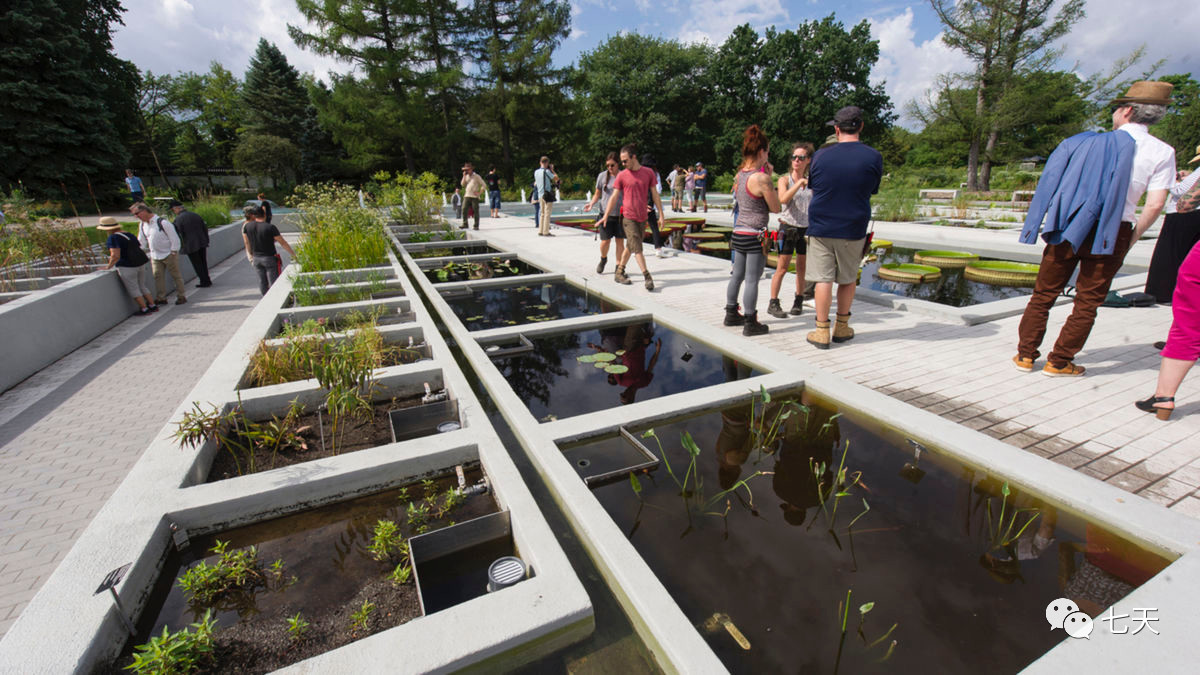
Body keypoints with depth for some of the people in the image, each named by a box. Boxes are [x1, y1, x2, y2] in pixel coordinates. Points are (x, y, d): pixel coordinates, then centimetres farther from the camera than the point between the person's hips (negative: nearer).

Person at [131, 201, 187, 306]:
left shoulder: (162, 222, -17)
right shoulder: (142, 225, 5)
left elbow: (174, 238, -15)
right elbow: (141, 241, 15)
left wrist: (173, 253, -14)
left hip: (169, 254, -6)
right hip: (155, 256, 6)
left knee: (176, 276, 3)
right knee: (158, 276, 4)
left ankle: (181, 296, 12)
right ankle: (161, 298, 9)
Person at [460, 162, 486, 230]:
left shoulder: (476, 176, -1)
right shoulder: (466, 176, 15)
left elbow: (484, 185, -3)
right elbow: (463, 184, 7)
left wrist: (479, 193, -9)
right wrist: (464, 176, -1)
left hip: (474, 197, -4)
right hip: (467, 196, 4)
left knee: (476, 211, 0)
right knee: (464, 209, -6)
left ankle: (476, 226, 6)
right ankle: (464, 224, -1)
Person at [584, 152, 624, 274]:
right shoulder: (602, 176, 2)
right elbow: (597, 194, 11)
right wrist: (591, 203, -8)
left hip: (621, 214, 0)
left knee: (620, 241, 2)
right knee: (605, 241, -2)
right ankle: (603, 259, 29)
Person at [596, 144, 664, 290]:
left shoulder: (648, 173, 3)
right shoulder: (621, 175, -1)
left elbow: (655, 194, 7)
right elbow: (614, 197, 3)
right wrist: (605, 216, 2)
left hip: (642, 217, 3)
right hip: (628, 217, -3)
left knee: (630, 246, 12)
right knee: (637, 248, -10)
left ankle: (619, 273, 26)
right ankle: (647, 277, -10)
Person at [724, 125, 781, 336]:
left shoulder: (739, 174, 8)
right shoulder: (761, 178, -16)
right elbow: (776, 208, -7)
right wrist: (769, 178, -1)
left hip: (739, 231, 8)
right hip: (755, 235, -8)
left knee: (737, 275, 16)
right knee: (752, 279, -3)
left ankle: (731, 314, 27)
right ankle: (750, 324, 5)